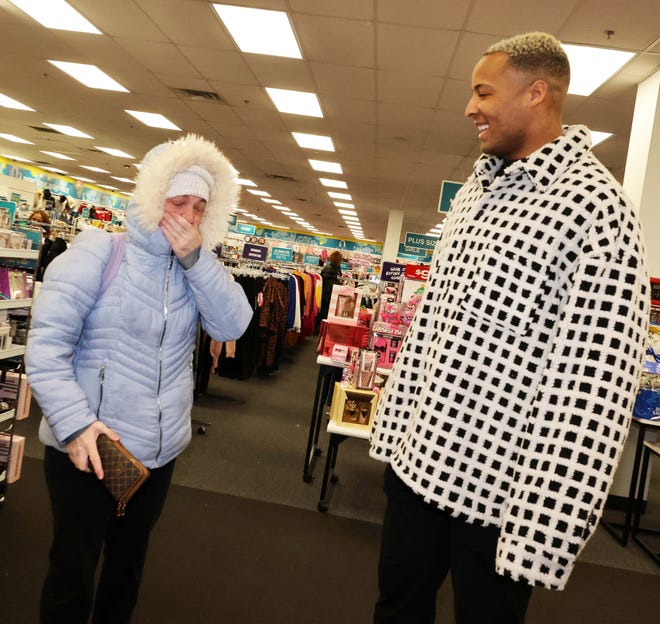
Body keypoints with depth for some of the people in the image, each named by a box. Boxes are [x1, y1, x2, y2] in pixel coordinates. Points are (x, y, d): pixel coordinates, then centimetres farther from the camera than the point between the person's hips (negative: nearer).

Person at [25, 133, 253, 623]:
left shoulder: (195, 266, 2)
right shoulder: (100, 250, -12)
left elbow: (232, 326, -10)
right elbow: (47, 343, -16)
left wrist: (195, 258, -18)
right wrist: (74, 422, -25)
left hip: (160, 451, 5)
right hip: (86, 448, -4)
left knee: (129, 562, 24)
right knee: (72, 573, 12)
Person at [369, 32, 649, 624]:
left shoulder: (595, 205, -15)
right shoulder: (473, 192, 9)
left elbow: (594, 388, -20)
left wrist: (544, 529, -20)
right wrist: (394, 422, 12)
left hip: (497, 485, -7)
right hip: (417, 458, 7)